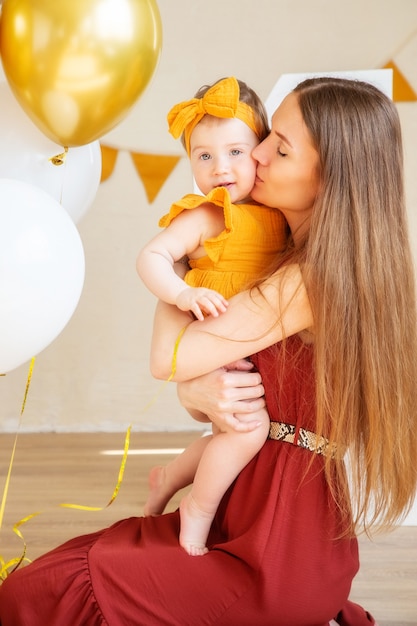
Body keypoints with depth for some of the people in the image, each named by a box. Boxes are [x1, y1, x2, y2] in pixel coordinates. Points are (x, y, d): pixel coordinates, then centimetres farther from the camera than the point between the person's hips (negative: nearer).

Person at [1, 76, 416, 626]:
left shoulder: (314, 277, -21)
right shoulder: (292, 256, 9)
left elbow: (167, 358, -16)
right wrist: (196, 391, -14)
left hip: (281, 558, -9)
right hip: (243, 514, 9)